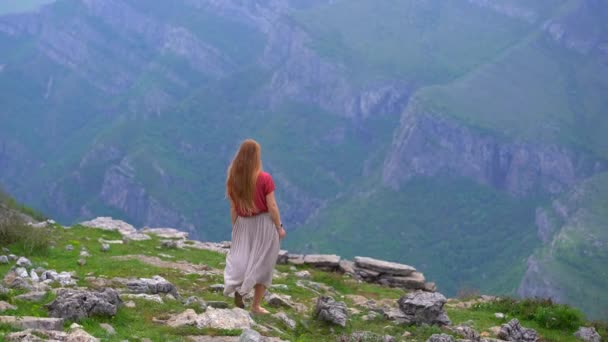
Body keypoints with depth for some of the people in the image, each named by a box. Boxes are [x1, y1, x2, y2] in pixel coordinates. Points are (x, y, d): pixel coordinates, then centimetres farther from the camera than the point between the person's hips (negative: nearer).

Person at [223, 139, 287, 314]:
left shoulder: (233, 179, -4)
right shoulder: (265, 178, -16)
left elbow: (233, 209, 2)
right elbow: (272, 207, -13)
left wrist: (235, 229, 13)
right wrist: (279, 227, -1)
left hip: (243, 224, 3)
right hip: (264, 223, -3)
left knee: (241, 258, 16)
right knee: (262, 264, 8)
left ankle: (237, 285, -14)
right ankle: (256, 305, 12)